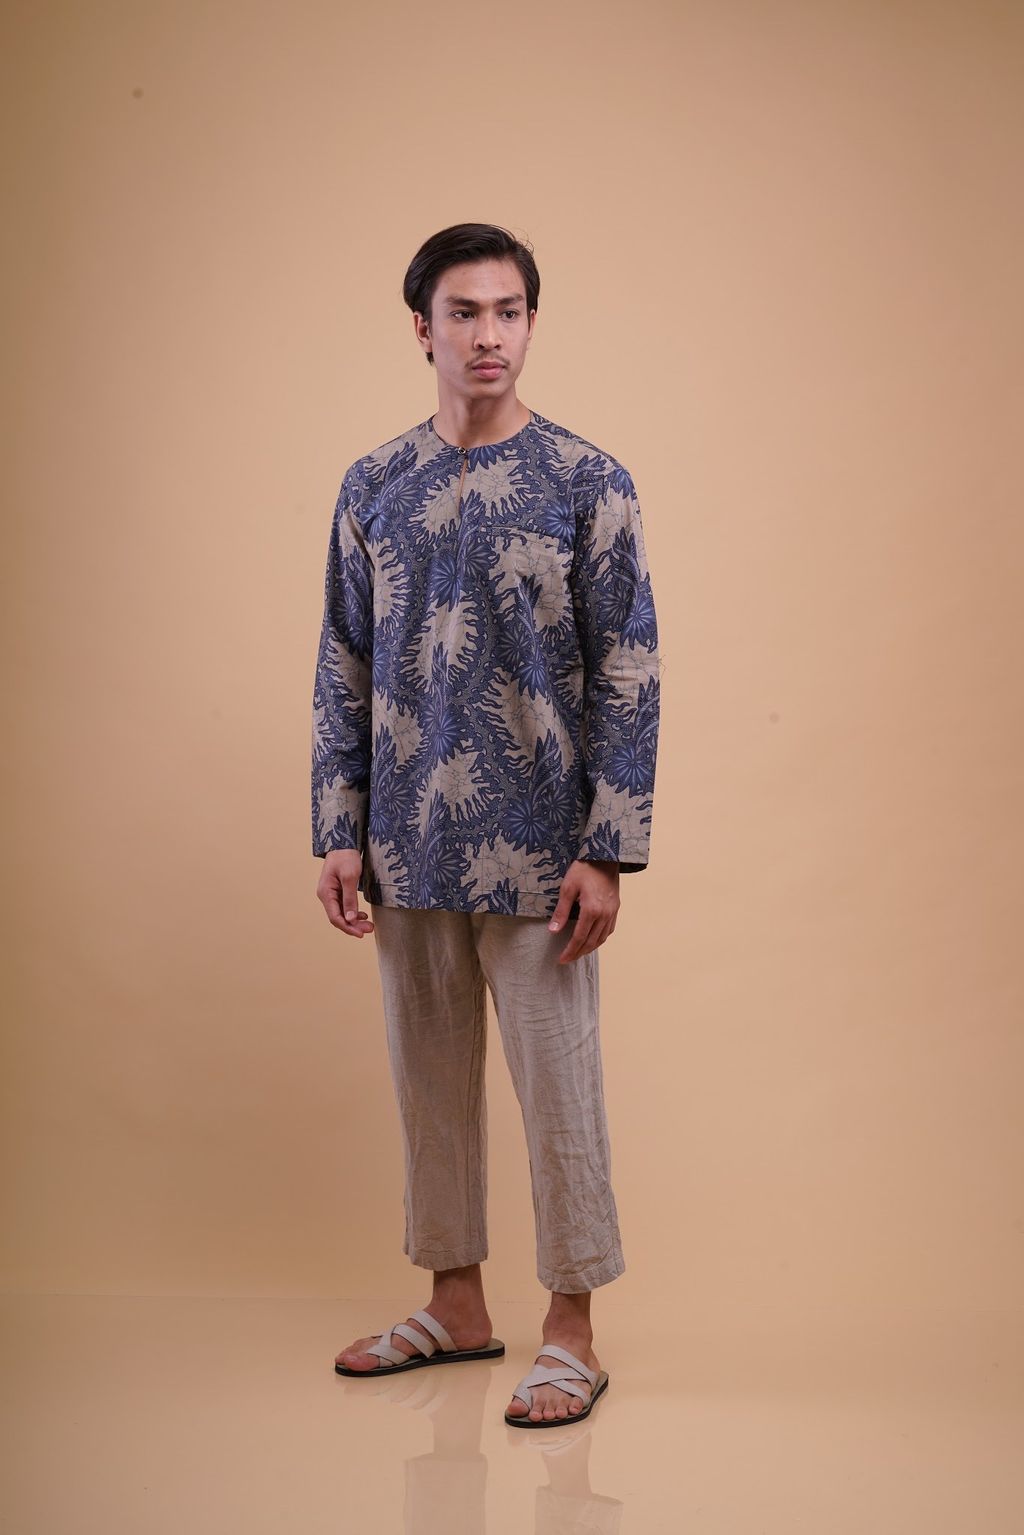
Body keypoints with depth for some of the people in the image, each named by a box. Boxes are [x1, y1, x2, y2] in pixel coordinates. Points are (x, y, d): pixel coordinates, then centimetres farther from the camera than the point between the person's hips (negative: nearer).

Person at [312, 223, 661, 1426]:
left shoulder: (586, 482, -4)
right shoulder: (374, 487, 6)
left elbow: (627, 675, -6)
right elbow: (343, 672, 9)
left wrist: (608, 852, -11)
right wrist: (337, 834, 3)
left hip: (534, 847, -4)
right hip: (411, 845, 4)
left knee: (557, 1083, 2)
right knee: (428, 1079, 13)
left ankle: (571, 1330, 16)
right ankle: (457, 1302, 29)